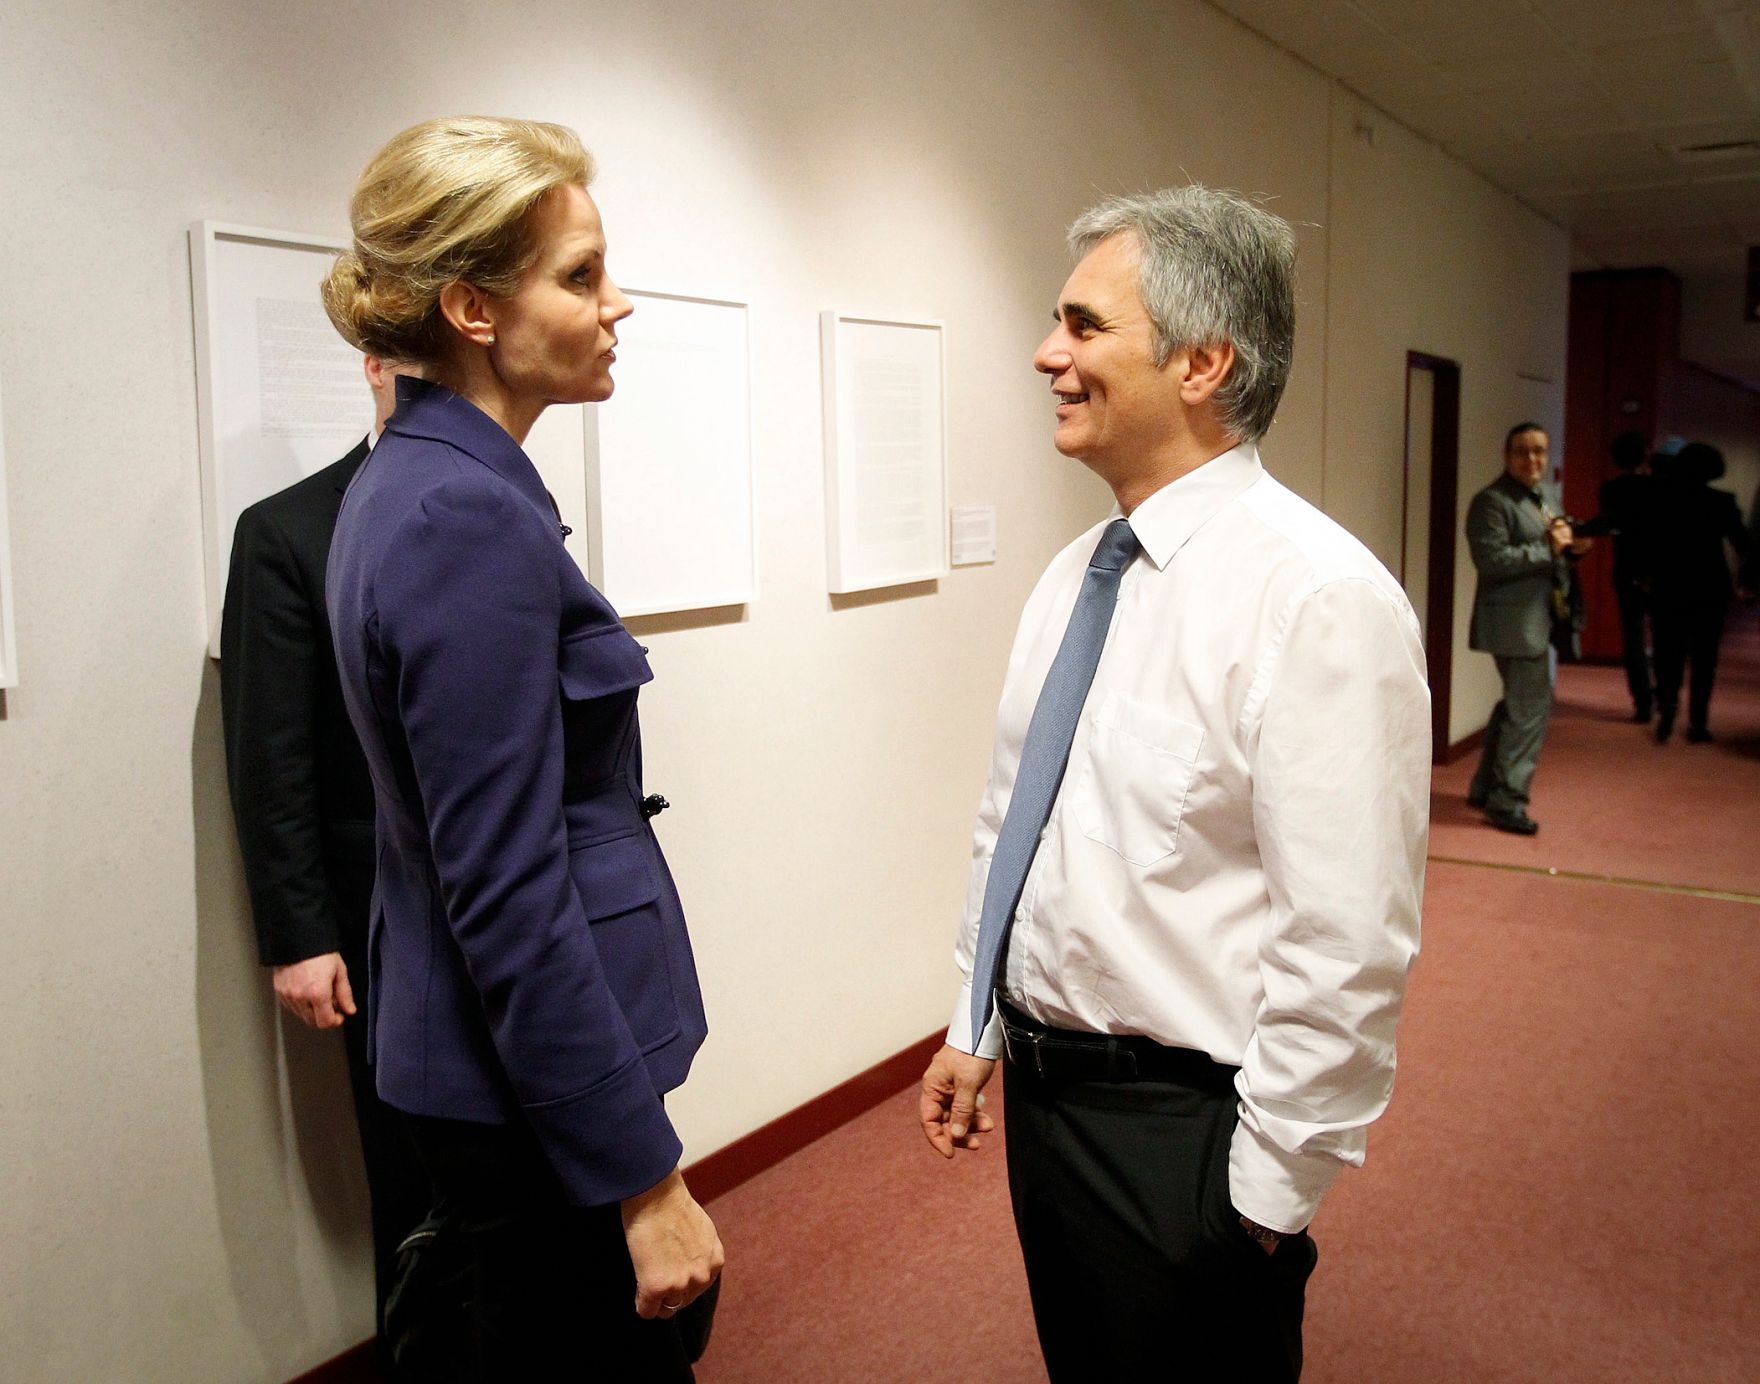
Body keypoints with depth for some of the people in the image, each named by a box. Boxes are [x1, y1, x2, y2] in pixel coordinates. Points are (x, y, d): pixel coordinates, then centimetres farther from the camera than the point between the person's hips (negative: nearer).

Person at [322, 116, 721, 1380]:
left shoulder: (417, 481, 7)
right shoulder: (472, 518, -23)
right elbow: (510, 897, -24)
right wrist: (645, 1178, -19)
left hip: (467, 1051, 9)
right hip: (539, 1087, -9)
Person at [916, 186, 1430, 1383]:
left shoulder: (1320, 599, -22)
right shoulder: (1074, 576, 4)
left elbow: (1346, 950, -21)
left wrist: (1269, 1193, -15)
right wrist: (977, 1030, 13)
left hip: (1181, 1131, -7)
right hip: (1041, 1084, 7)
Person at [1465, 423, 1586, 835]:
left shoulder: (1548, 494, 15)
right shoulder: (1492, 501, -13)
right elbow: (1491, 560, -22)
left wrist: (1570, 546, 3)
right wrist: (1547, 547, -21)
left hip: (1543, 620, 10)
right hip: (1516, 622, -10)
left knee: (1517, 706, 17)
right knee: (1530, 710, -7)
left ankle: (1485, 788, 30)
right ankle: (1507, 801, 4)